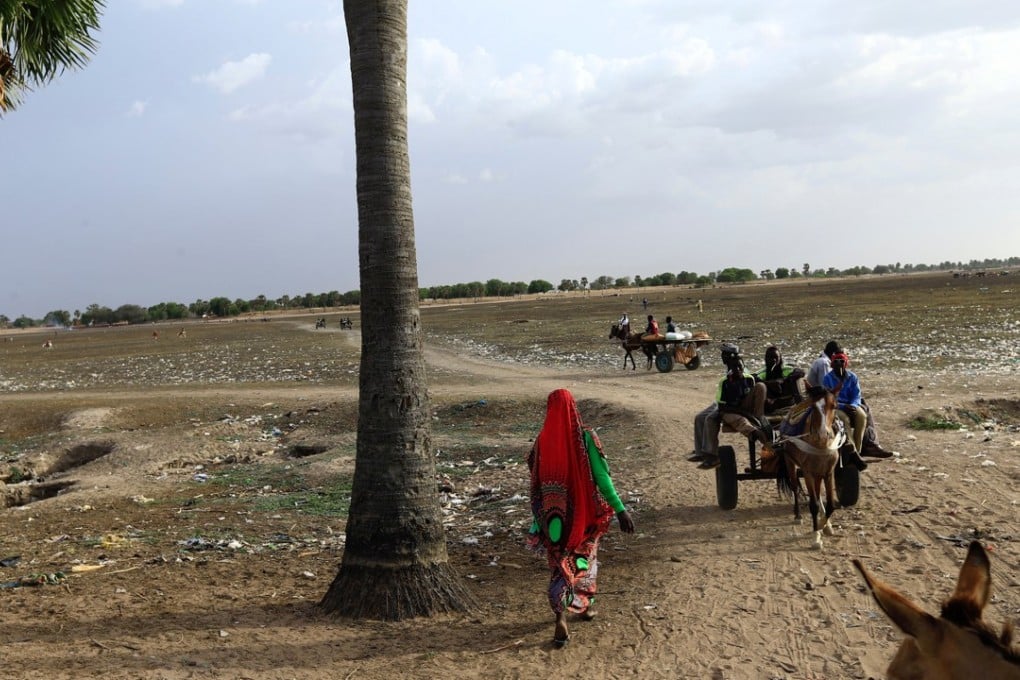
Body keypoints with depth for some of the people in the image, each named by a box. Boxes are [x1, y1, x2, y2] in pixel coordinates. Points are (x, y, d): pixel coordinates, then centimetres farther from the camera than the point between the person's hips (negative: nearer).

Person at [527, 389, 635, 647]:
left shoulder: (542, 441, -8)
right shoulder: (586, 437, -14)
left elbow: (536, 481, 1)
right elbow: (602, 477, -18)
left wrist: (540, 518, 15)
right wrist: (620, 509, -14)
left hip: (555, 516, 1)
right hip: (585, 513, 0)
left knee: (559, 564, 9)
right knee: (586, 557, 24)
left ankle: (560, 617, -7)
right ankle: (586, 605, 37)